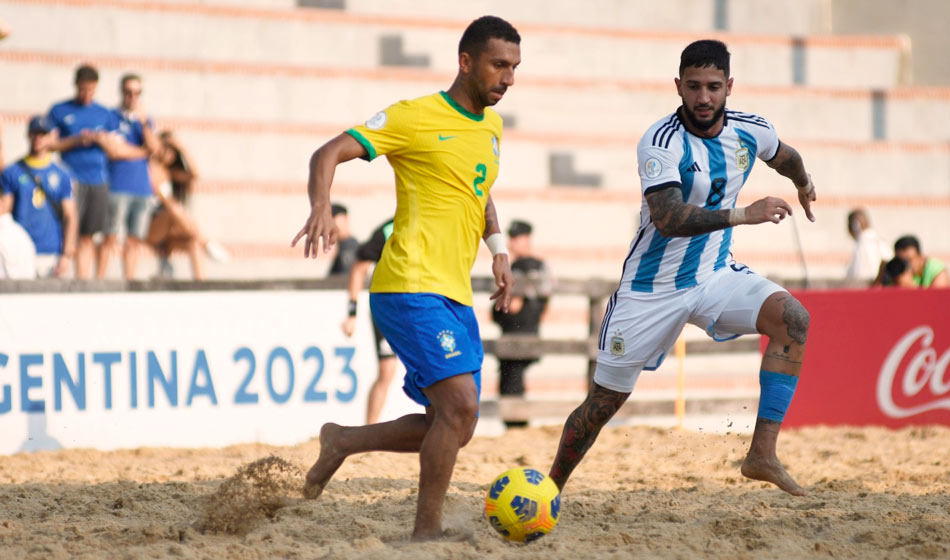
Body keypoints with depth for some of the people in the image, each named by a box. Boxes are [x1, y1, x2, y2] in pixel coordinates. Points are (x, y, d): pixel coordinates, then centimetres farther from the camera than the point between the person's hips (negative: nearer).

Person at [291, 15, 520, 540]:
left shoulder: (490, 126, 16)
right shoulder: (414, 117, -7)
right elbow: (329, 154, -11)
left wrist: (498, 248, 20)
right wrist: (321, 208, -29)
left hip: (456, 297, 8)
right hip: (410, 286, -8)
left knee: (453, 427, 7)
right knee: (460, 404, -21)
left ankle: (341, 442, 26)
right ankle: (426, 534, -13)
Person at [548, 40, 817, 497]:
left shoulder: (750, 130, -4)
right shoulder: (660, 143, -22)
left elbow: (784, 156, 22)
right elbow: (668, 218, -37)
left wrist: (803, 183, 42)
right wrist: (742, 215, -42)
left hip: (714, 275, 4)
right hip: (652, 288, -4)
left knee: (792, 318, -22)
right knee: (604, 400, 1)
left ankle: (762, 453, -23)